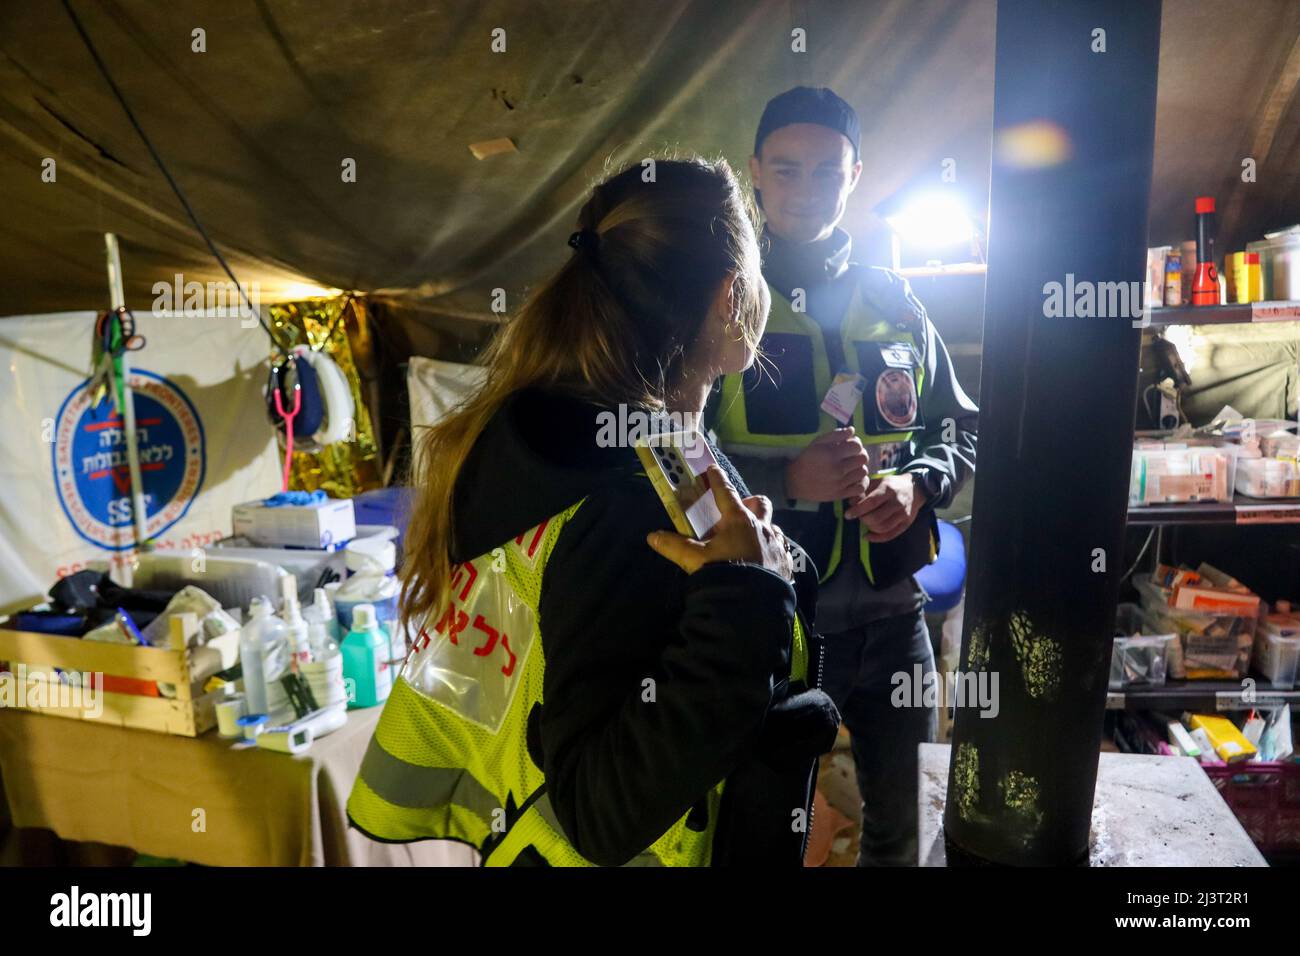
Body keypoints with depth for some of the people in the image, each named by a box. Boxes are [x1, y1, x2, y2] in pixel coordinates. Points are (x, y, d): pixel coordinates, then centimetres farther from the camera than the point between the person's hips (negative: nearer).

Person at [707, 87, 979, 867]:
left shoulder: (895, 303, 7)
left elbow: (961, 429, 14)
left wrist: (919, 485, -8)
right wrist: (786, 479, -24)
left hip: (891, 617, 4)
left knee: (903, 825, 23)